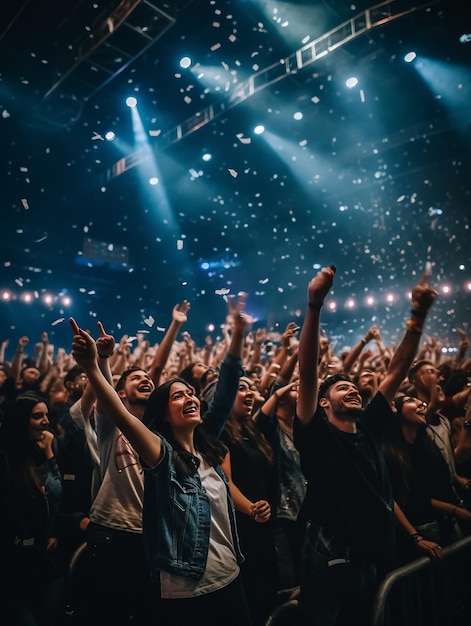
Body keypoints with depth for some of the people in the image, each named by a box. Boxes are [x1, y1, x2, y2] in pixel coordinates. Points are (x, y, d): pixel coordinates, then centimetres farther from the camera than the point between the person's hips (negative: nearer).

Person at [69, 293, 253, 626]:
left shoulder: (206, 444, 1)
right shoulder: (162, 454, -14)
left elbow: (226, 391, -3)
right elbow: (122, 416, -30)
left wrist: (238, 333, -7)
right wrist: (92, 368, -44)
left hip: (230, 580, 6)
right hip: (184, 594, -5)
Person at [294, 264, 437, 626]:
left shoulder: (370, 427, 3)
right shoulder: (316, 434, -11)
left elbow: (397, 371, -1)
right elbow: (307, 373, -25)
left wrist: (419, 315, -7)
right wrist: (314, 306, -34)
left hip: (378, 559, 6)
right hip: (330, 563, -5)